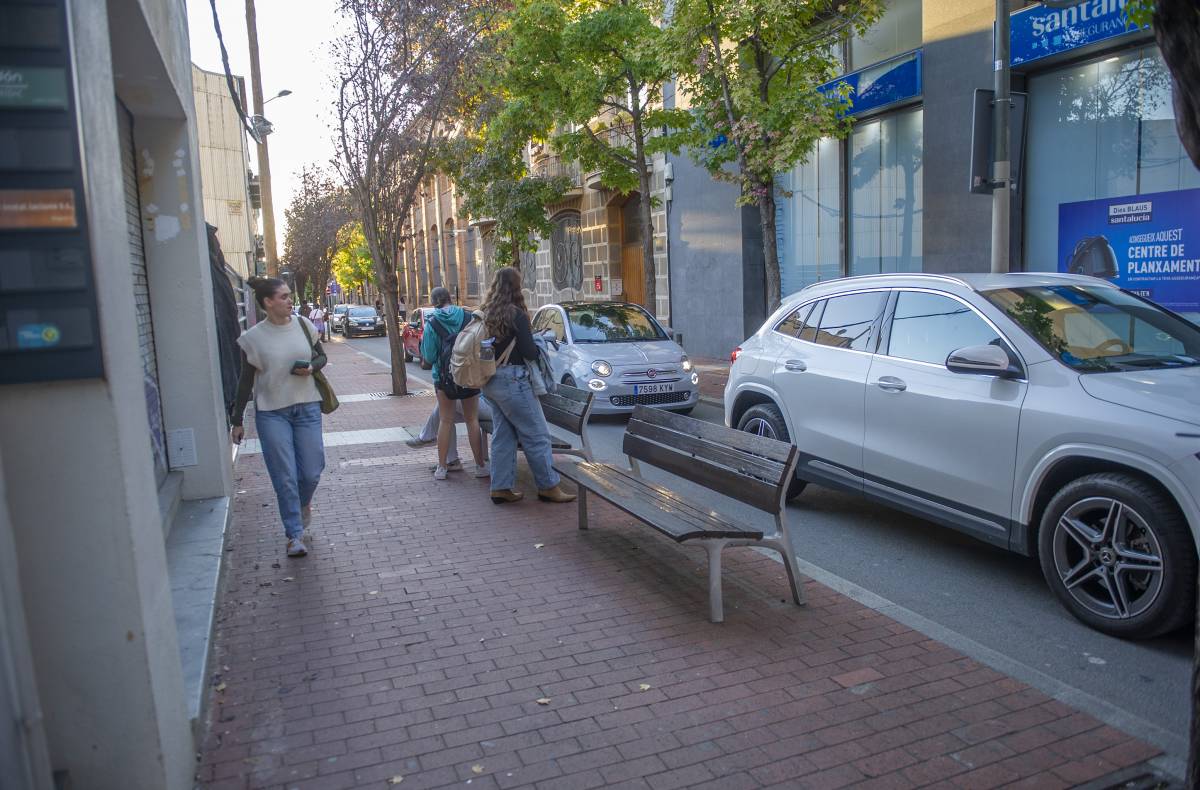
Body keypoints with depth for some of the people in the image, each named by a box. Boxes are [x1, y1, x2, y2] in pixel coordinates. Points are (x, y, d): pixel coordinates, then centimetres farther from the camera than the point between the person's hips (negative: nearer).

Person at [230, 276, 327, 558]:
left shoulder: (303, 325, 1)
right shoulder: (254, 337, -5)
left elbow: (322, 356, 14)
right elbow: (246, 380, 2)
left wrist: (312, 367, -11)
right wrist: (237, 420, 5)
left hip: (307, 407, 2)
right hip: (271, 413, -2)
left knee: (312, 471, 4)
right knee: (285, 476, -2)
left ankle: (303, 503, 39)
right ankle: (295, 535, 10)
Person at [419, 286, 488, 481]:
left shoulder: (432, 323, -10)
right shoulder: (467, 317, -7)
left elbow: (428, 356, -10)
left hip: (443, 377, 0)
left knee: (445, 421, 11)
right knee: (472, 420, 10)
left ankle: (441, 468, 14)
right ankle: (480, 466, 12)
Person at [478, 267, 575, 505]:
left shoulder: (485, 313, 7)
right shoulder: (516, 314, -14)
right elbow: (529, 352, -14)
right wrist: (540, 347, 6)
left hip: (490, 382, 8)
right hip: (511, 380, -8)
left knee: (502, 435, 14)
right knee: (536, 435, 1)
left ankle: (501, 487, 16)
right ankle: (548, 486, 6)